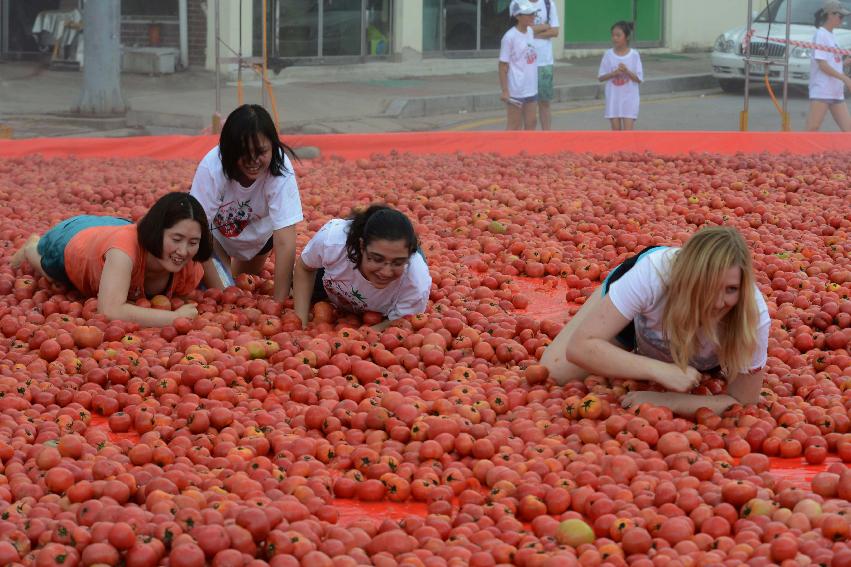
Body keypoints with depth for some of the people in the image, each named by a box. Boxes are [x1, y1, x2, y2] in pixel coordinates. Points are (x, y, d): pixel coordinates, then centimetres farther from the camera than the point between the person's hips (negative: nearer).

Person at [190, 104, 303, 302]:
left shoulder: (279, 167, -37)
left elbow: (284, 242, -40)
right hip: (217, 232, -1)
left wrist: (278, 302, -44)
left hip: (259, 232, 2)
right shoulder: (212, 167, -39)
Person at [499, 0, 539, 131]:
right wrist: (505, 91, -17)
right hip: (516, 91, -7)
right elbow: (503, 66, -13)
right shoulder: (510, 37, -16)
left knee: (531, 122, 12)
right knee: (515, 126, 3)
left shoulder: (530, 32, 5)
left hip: (531, 89, 7)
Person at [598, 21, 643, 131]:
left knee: (628, 130, -8)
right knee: (616, 130, 5)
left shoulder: (634, 55, -4)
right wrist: (613, 74, -16)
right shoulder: (608, 55, 1)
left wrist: (627, 72, -21)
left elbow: (639, 79, -4)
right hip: (613, 98, 2)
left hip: (629, 98, -2)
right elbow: (600, 78, 2)